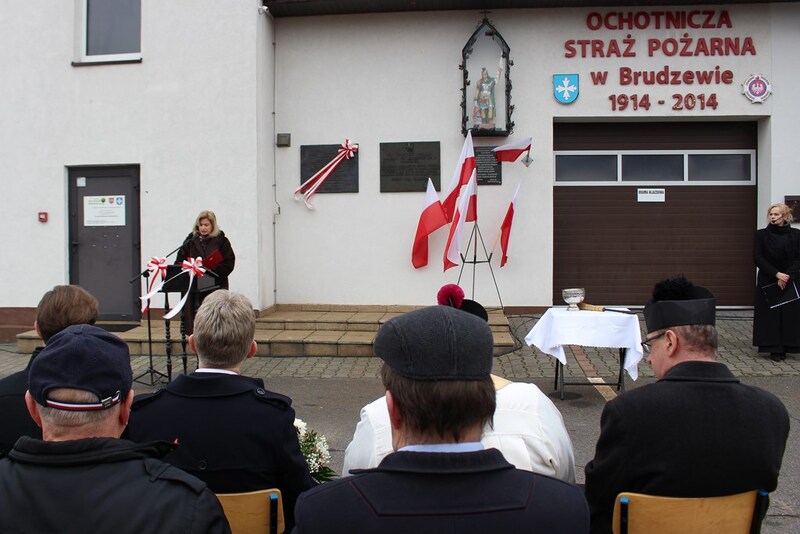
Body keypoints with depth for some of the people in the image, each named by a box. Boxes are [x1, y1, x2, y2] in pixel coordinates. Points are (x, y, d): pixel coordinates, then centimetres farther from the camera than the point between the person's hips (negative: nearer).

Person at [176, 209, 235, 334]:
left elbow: (229, 264, -4)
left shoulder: (221, 241, 3)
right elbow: (179, 261, 12)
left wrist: (212, 271, -17)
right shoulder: (191, 240, 11)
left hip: (215, 287, -2)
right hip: (194, 289, 3)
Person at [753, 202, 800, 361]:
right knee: (770, 315, -2)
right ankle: (774, 349, 3)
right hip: (768, 281, -1)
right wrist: (777, 274, -15)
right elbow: (758, 259, -5)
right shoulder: (761, 234, 0)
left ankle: (785, 347, 9)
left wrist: (787, 276, -16)